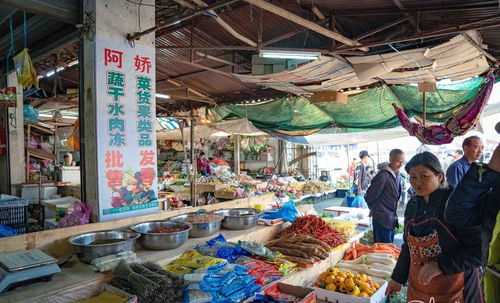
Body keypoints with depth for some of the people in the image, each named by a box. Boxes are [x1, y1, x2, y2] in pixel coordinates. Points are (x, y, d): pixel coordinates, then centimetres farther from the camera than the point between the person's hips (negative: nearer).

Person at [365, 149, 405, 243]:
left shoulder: (396, 174, 8)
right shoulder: (383, 175, -20)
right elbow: (370, 197, -17)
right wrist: (375, 210, 0)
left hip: (391, 220, 9)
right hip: (382, 220, -9)